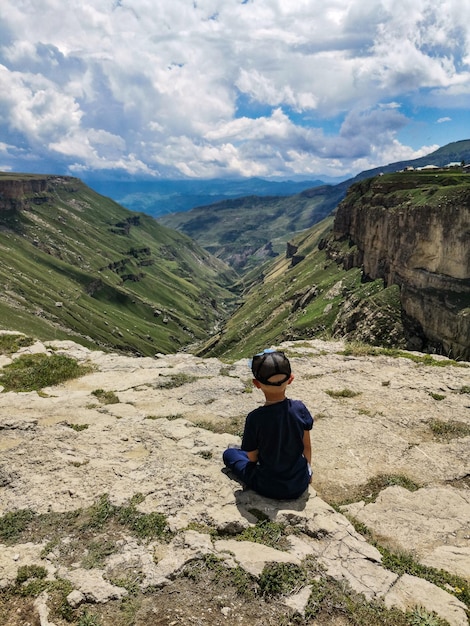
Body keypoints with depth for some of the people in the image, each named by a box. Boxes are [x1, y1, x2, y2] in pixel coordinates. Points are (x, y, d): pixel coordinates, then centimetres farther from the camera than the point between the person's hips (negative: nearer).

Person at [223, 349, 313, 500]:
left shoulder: (254, 418, -26)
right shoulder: (300, 408, -18)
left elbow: (252, 457, -11)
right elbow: (307, 446, -4)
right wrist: (307, 471, 15)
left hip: (269, 488, -4)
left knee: (229, 453, 14)